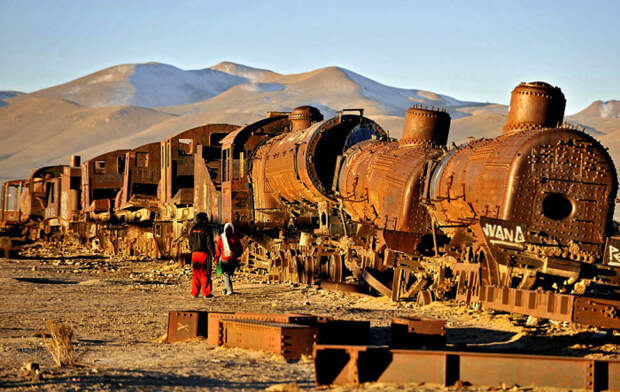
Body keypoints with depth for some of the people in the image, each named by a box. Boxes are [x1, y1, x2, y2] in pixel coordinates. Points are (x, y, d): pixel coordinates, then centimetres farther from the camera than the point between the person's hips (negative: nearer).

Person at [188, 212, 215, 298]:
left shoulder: (193, 229, 9)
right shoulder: (206, 228, -9)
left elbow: (190, 242, 13)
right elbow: (209, 242, -11)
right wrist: (212, 253, -10)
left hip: (195, 253, 5)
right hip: (205, 253, -5)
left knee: (196, 274, 9)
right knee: (205, 274, 0)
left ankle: (195, 293, 6)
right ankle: (206, 293, -1)